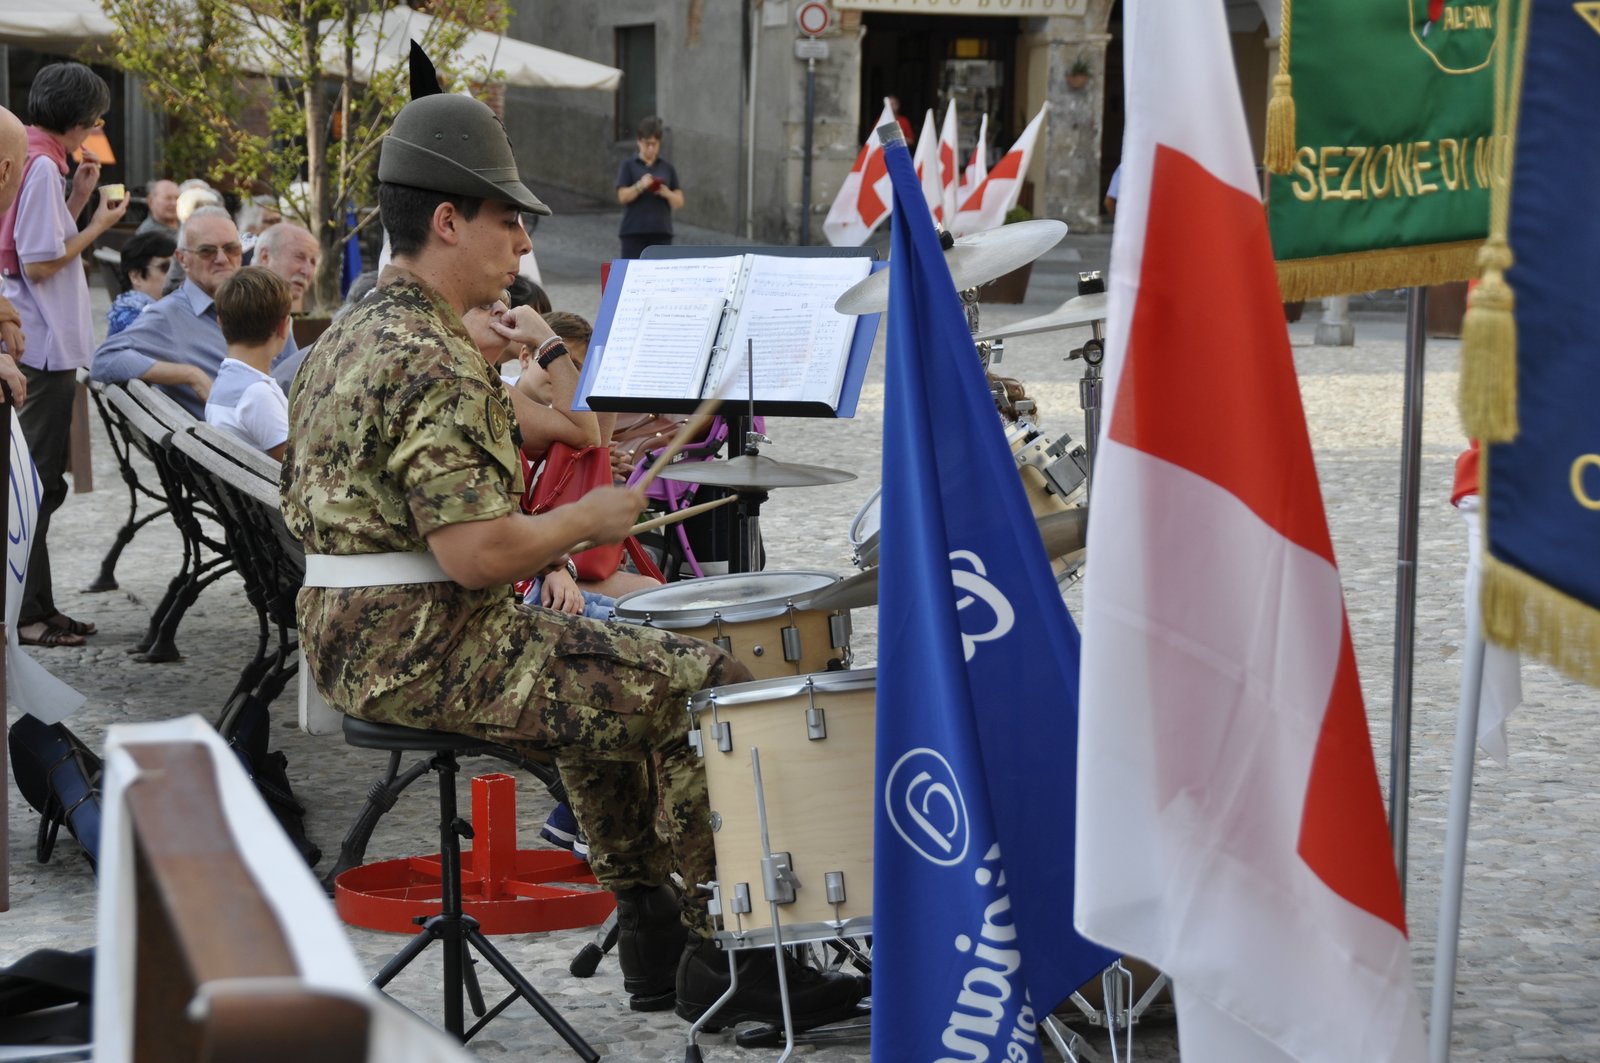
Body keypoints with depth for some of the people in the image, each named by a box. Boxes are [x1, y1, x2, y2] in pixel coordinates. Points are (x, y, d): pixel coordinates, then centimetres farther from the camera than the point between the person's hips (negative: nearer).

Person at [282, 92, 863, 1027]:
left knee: (612, 673, 29)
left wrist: (531, 543, 20)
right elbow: (475, 554, -26)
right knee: (708, 687, -7)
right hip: (427, 651, -11)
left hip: (351, 647, 11)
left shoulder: (350, 337, 13)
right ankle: (729, 959, 2)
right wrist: (585, 521, -9)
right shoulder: (436, 362, -19)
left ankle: (653, 938, 30)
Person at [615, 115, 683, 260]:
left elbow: (679, 202, 8)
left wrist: (667, 194, -14)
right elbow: (622, 197, -5)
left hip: (661, 232, 2)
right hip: (633, 232, -2)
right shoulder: (628, 166, 4)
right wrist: (640, 186, -22)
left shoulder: (668, 168, 10)